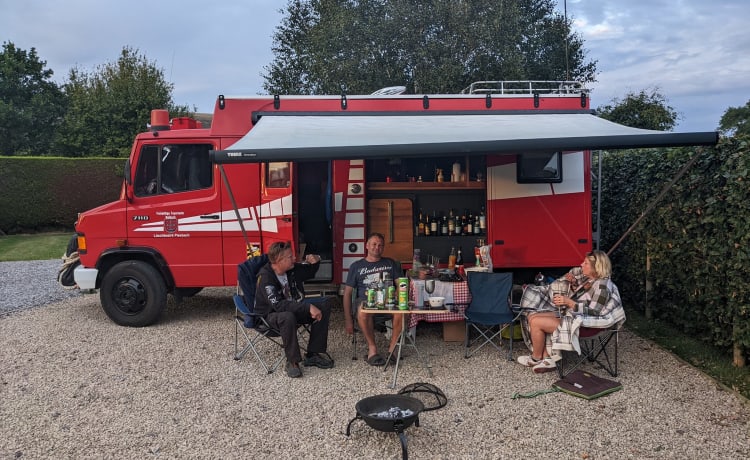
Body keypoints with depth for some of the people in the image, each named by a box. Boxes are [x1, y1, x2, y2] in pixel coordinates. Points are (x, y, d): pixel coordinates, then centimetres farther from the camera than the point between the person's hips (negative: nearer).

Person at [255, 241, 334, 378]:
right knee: (288, 317, -41)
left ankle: (313, 354, -8)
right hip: (271, 315, -7)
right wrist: (308, 307, -40)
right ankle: (292, 361, -21)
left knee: (325, 303, -7)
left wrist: (315, 262, -8)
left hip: (294, 308, 8)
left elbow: (310, 272, 17)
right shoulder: (265, 277, -27)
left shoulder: (292, 269, -6)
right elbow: (278, 305, -37)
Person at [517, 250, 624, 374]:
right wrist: (573, 283, 6)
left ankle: (536, 358, 6)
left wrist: (569, 302, -28)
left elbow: (593, 312, -24)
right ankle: (547, 359, 0)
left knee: (536, 322, -18)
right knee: (533, 315, 0)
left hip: (577, 323, -10)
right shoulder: (589, 278, 7)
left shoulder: (601, 285, -20)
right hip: (569, 314, 10)